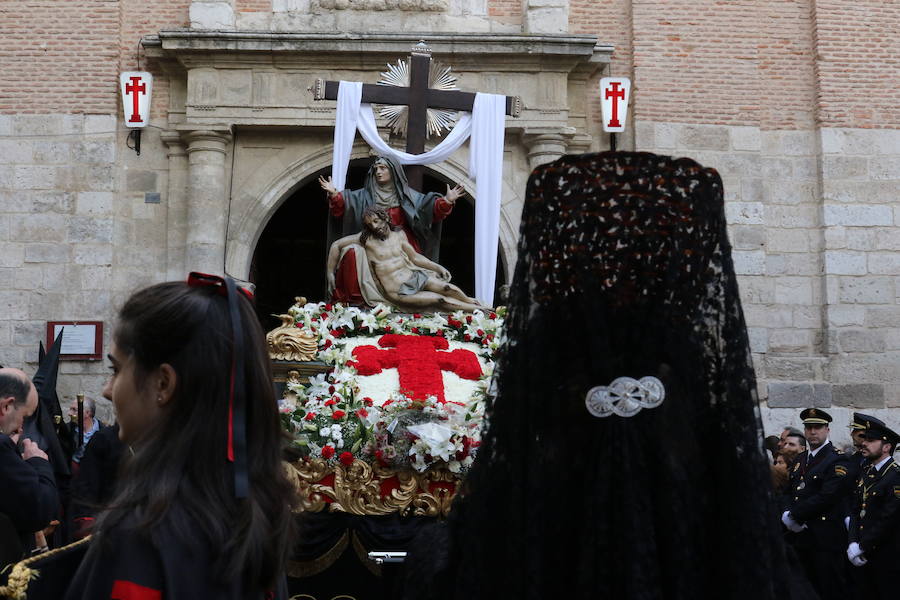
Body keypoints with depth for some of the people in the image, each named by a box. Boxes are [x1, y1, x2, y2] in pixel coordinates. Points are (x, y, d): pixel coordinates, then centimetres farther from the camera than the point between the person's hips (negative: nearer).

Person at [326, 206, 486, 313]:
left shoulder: (398, 234, 8)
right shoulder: (366, 239, -4)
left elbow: (415, 257, 17)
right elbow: (336, 246, -1)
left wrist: (438, 267, 11)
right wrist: (331, 275, -2)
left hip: (415, 276, 5)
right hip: (399, 292, -5)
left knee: (448, 288, -19)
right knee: (440, 300, -20)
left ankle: (471, 301, 4)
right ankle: (476, 309, -8)